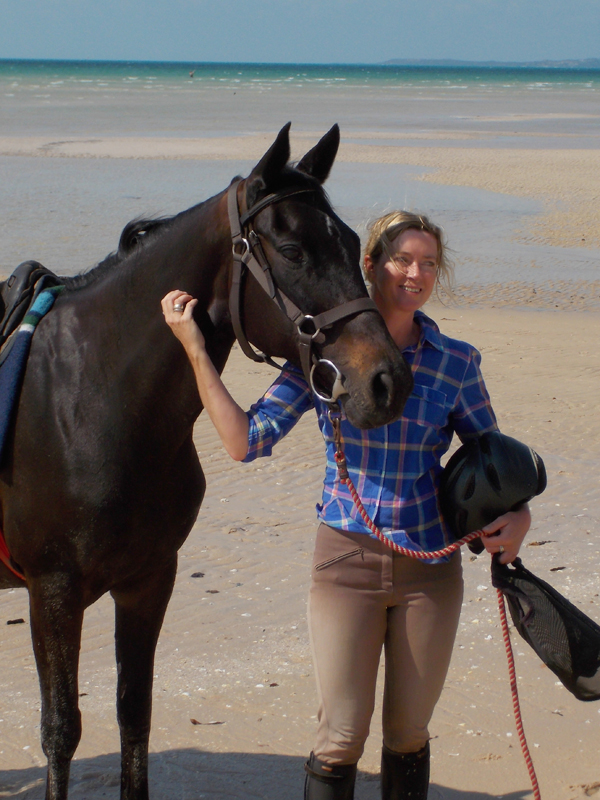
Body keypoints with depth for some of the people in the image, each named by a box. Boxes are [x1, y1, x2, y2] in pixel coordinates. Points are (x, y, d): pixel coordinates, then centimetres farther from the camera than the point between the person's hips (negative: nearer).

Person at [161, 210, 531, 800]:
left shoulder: (456, 363, -2)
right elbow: (246, 441, -8)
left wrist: (518, 515, -13)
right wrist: (195, 350, -12)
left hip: (429, 560, 1)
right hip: (345, 556, -1)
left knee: (409, 734, 13)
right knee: (340, 737, 0)